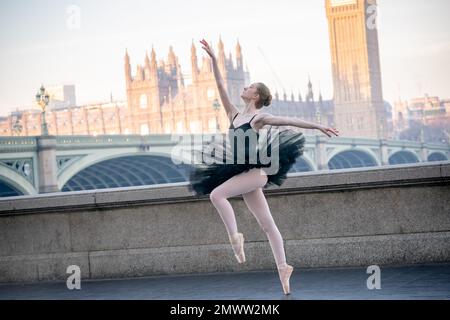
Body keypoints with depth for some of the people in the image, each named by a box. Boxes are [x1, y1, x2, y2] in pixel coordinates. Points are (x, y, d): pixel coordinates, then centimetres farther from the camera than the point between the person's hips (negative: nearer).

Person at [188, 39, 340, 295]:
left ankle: (235, 236, -14)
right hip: (244, 173, 7)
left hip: (255, 172, -7)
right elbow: (221, 86, 14)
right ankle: (283, 268, 10)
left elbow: (290, 121, -7)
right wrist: (213, 59, 11)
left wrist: (318, 127, -10)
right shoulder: (235, 115, 14)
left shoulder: (260, 118, -3)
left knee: (217, 194, -22)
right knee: (267, 225, 7)